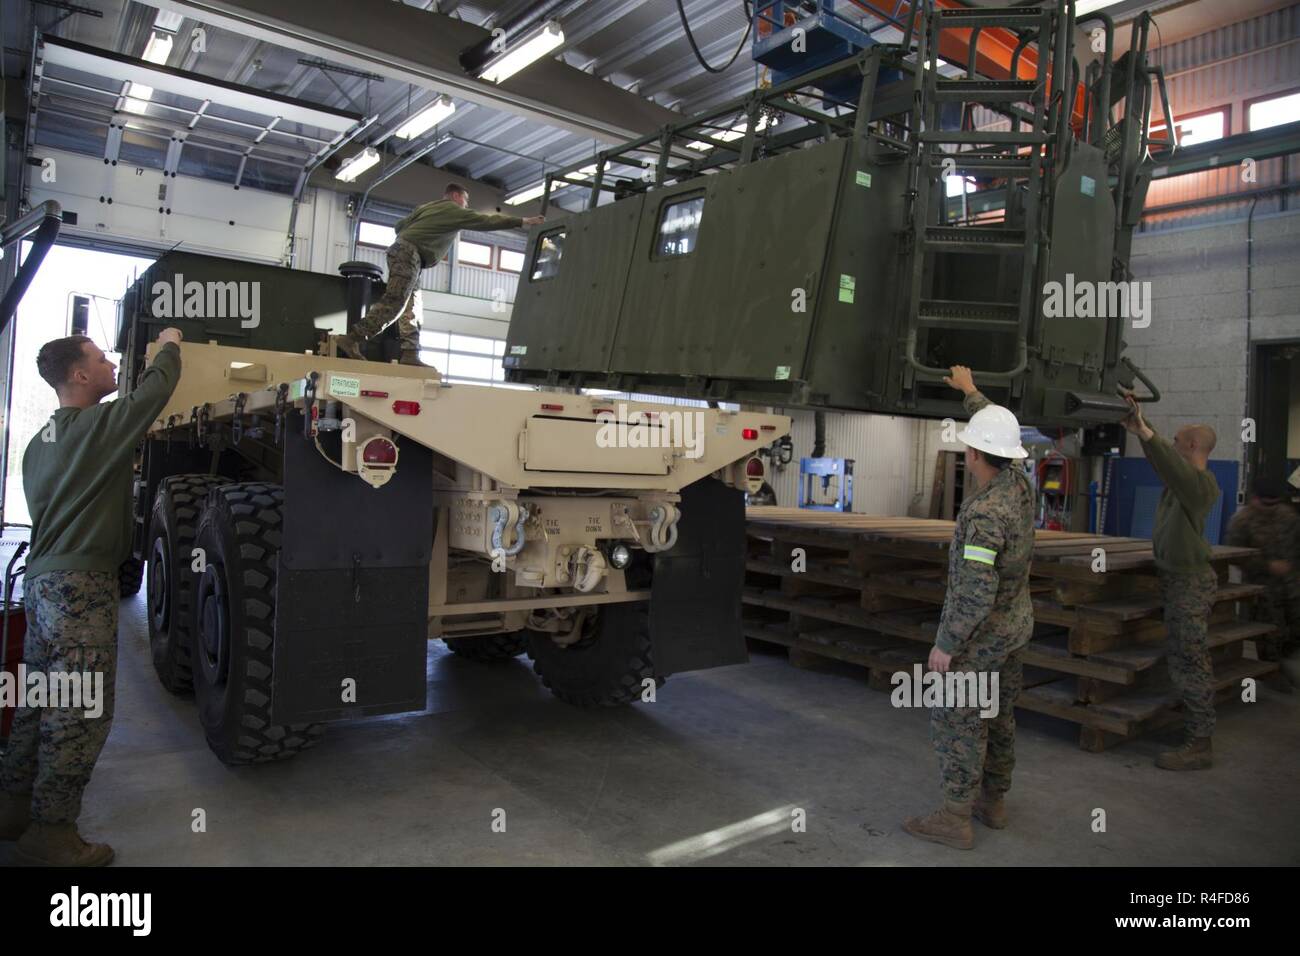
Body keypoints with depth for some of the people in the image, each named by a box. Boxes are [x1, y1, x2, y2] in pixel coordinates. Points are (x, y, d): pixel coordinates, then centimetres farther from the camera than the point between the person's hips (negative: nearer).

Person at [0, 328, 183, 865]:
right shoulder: (99, 426, -11)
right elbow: (155, 390, -4)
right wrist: (169, 346, 13)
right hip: (82, 584, -9)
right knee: (82, 711, -5)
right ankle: (51, 833, -1)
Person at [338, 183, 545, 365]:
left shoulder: (427, 207, 26)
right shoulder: (454, 210, 3)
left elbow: (400, 226, 23)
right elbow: (486, 221, 3)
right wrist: (522, 221, 7)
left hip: (400, 249, 10)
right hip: (409, 253, -10)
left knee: (410, 308, 4)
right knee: (393, 303, -17)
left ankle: (410, 354, -2)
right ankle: (352, 340, -24)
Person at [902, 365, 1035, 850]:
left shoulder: (984, 513, -31)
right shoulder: (1018, 483, -4)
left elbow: (975, 593, -31)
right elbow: (999, 435, 18)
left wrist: (945, 644, -21)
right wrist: (970, 391, 28)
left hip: (982, 632, -9)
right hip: (1015, 623, 9)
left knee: (957, 721, 1)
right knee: (998, 716, 17)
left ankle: (955, 818, 8)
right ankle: (992, 801, 30)